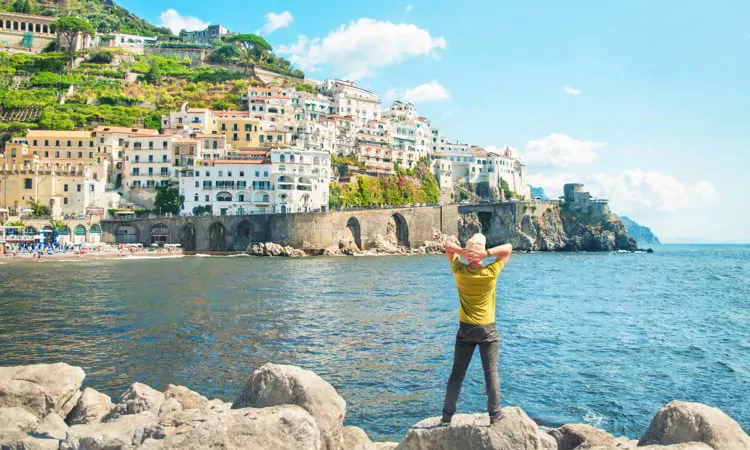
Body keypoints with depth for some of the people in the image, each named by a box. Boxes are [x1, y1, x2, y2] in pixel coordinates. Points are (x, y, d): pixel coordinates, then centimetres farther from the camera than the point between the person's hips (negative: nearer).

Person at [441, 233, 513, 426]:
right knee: (491, 373, 7)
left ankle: (447, 416, 13)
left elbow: (448, 248, 6)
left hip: (465, 330, 2)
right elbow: (508, 248, -3)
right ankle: (495, 415, 13)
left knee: (457, 374, 8)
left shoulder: (459, 271, -8)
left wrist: (462, 251, -14)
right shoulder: (491, 272, -13)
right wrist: (487, 253, -18)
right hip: (487, 330, -2)